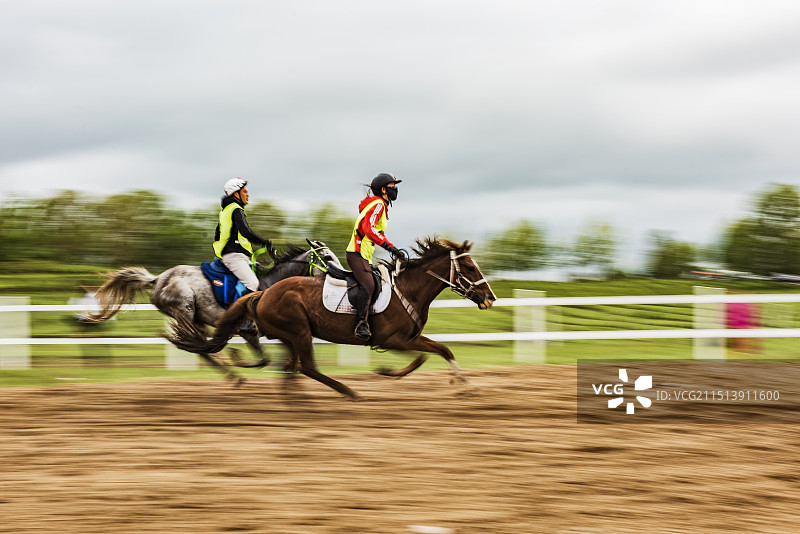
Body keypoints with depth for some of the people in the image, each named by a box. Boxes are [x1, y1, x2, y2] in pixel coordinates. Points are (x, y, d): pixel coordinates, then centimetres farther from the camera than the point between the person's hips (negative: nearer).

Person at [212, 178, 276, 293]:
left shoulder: (225, 211, 23)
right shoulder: (237, 210, -9)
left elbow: (217, 236, 29)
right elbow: (246, 232, -24)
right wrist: (266, 243, -19)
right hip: (235, 256, -10)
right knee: (253, 284, -28)